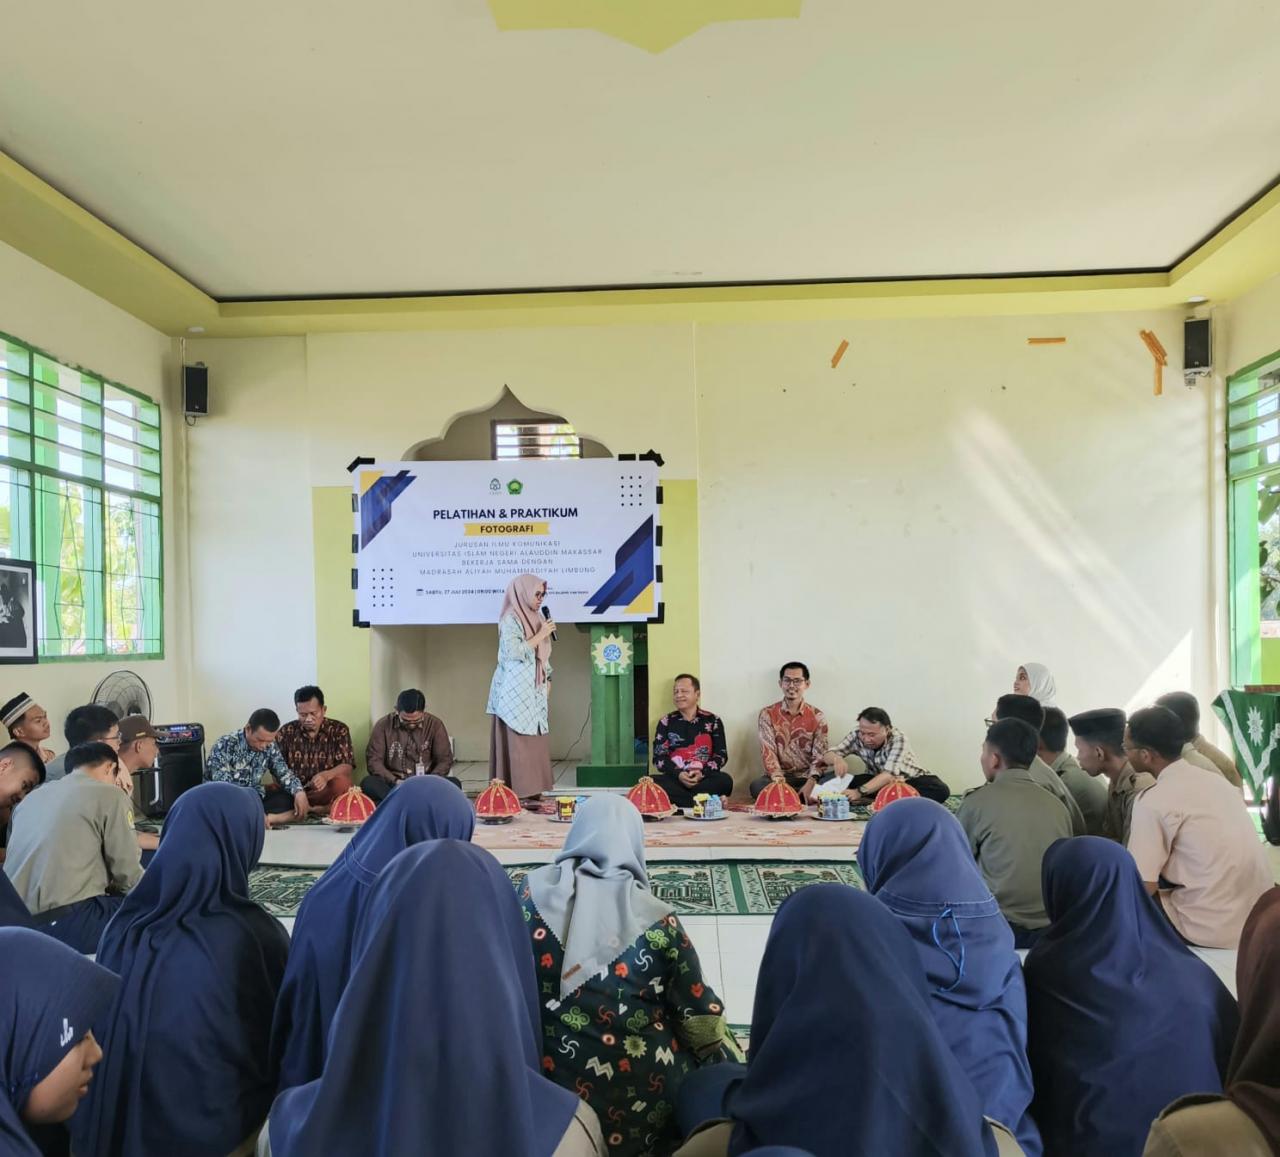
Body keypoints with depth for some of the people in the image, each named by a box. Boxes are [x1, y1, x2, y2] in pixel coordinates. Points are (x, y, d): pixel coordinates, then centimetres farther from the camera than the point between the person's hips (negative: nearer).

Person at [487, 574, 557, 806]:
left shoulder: (534, 618, 15)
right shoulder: (510, 620, -10)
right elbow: (515, 652, -20)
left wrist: (547, 679, 15)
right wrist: (541, 634, -15)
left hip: (533, 691, 8)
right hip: (516, 692, -8)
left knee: (533, 740, 6)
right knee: (518, 742, -7)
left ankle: (530, 791, 10)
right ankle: (520, 793, -5)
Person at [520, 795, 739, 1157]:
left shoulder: (532, 895, -9)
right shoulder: (655, 920, -14)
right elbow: (699, 1016, -5)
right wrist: (730, 1064, 12)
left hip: (549, 1089, 3)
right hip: (644, 1101, -2)